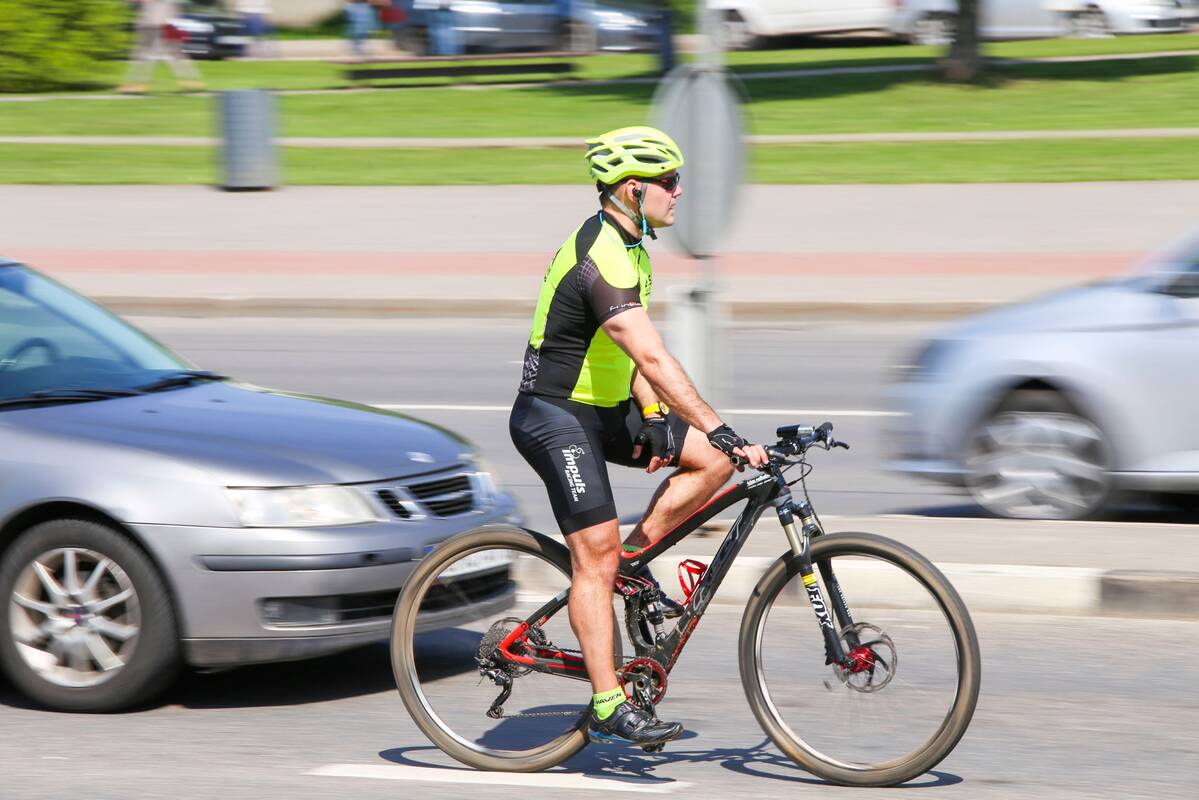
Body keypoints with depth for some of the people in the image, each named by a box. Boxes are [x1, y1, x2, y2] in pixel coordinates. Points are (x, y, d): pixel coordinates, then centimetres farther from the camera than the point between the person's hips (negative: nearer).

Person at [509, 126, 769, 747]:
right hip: (555, 417, -9)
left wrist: (651, 416, -2)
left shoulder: (630, 247, 8)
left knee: (714, 459, -2)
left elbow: (637, 354, 12)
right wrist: (721, 430, -37)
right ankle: (609, 708, -10)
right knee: (595, 557, -12)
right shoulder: (601, 257, -25)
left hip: (604, 411, 9)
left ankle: (637, 556, 9)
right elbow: (652, 358, -34)